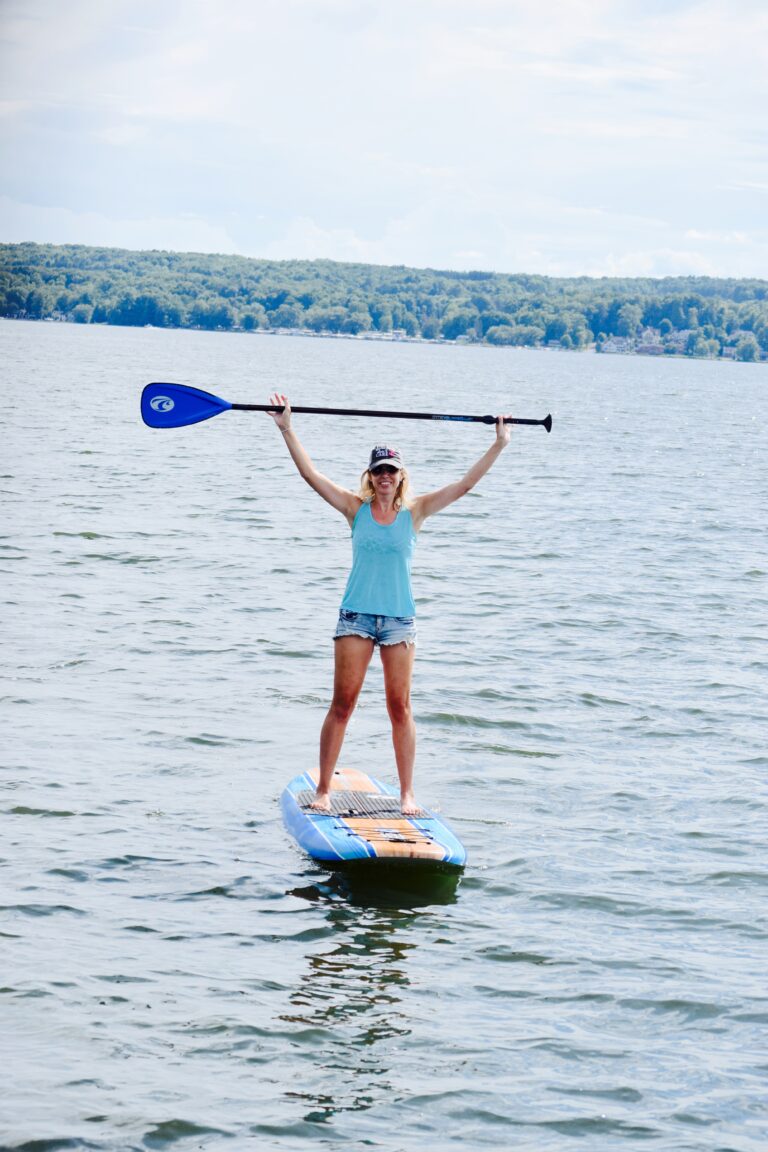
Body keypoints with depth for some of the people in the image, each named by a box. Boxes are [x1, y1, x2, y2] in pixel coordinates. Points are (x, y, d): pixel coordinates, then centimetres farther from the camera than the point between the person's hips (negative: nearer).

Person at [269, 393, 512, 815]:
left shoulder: (414, 511, 3)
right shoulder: (355, 508, 2)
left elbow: (463, 485, 2)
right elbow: (311, 475, -2)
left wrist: (498, 446, -2)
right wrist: (287, 430, -7)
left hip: (399, 619, 1)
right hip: (356, 616, -1)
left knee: (400, 707, 3)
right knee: (342, 703, -1)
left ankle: (407, 793, 10)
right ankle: (323, 790, 4)